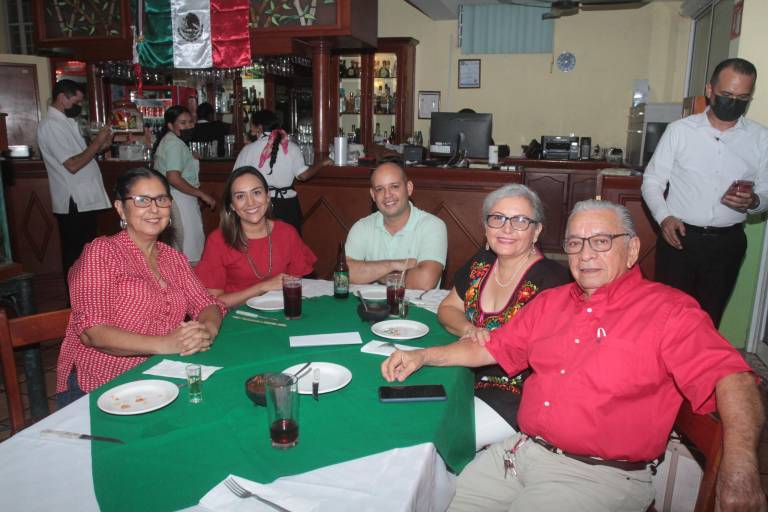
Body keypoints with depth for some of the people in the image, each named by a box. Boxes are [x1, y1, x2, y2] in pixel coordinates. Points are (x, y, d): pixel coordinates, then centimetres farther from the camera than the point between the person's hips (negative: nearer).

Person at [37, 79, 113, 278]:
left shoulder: (66, 122, 15)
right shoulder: (51, 125, -15)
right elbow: (72, 165, -22)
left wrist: (101, 147, 5)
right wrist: (96, 142, -13)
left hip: (84, 200, 10)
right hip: (73, 203, -10)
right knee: (75, 254, 1)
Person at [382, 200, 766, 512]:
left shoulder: (669, 310, -6)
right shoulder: (551, 302, 13)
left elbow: (731, 377, -17)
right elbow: (492, 346, 19)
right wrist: (422, 356, 11)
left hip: (599, 475, -5)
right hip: (519, 449, 6)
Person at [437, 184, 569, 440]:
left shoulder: (551, 277, -12)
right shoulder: (480, 263, 8)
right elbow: (447, 308, 15)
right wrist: (470, 331, -6)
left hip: (514, 396, -6)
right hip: (465, 378, 6)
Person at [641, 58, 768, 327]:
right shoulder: (679, 130, -1)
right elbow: (652, 181, 2)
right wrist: (664, 217, -15)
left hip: (727, 243, 2)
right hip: (679, 236, -2)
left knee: (709, 317, 12)